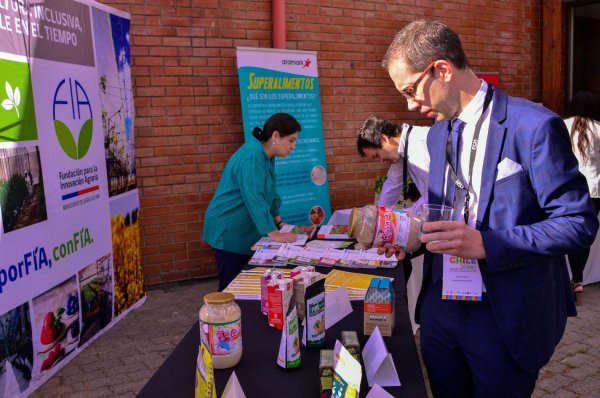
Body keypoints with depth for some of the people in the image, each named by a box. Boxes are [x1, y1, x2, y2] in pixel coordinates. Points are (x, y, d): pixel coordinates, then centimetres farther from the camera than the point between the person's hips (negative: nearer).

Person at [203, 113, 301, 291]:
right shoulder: (252, 156, -24)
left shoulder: (267, 156, 6)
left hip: (245, 232, 9)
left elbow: (270, 193, 17)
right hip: (229, 231, -9)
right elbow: (254, 198, -31)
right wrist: (274, 234, -33)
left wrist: (279, 222, 15)